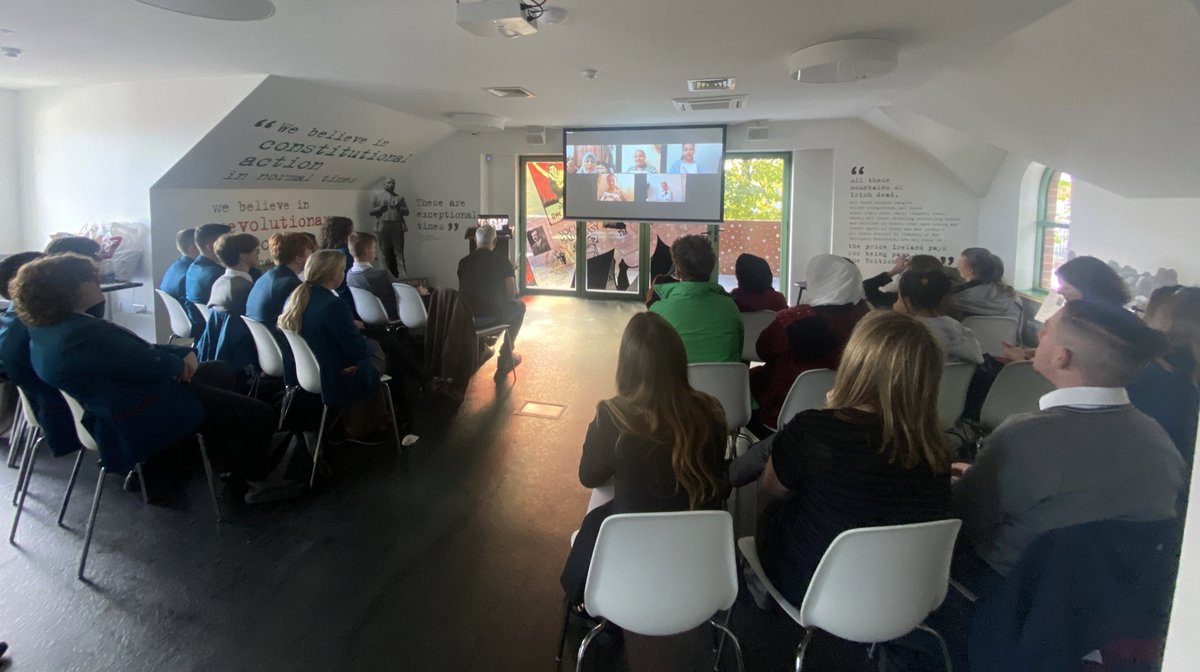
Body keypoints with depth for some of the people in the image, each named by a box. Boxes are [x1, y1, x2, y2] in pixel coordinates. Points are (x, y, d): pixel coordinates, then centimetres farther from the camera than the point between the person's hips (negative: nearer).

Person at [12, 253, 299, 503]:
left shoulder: (44, 329, 3)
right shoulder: (86, 335, -32)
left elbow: (137, 349, 4)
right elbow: (156, 366, -26)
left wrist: (185, 352, -6)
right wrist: (180, 361, -4)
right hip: (144, 421, -11)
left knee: (217, 371, 26)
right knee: (259, 414, -7)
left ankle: (238, 462, 33)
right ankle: (256, 482, 17)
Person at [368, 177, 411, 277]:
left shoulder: (400, 197, 14)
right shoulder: (376, 196, 11)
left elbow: (406, 212, 10)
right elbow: (370, 211, 6)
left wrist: (399, 208, -10)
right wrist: (380, 208, -12)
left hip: (397, 227, 0)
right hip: (383, 227, 0)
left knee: (399, 252, -4)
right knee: (386, 253, 5)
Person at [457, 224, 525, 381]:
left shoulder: (463, 262, 3)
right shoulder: (502, 262, -7)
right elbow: (511, 293, -9)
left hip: (467, 318, 4)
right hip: (493, 317, -4)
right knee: (520, 306, 25)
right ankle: (506, 355, 31)